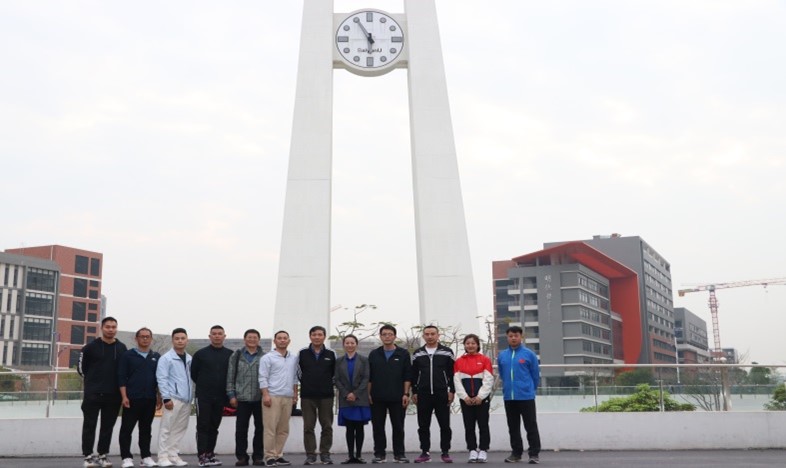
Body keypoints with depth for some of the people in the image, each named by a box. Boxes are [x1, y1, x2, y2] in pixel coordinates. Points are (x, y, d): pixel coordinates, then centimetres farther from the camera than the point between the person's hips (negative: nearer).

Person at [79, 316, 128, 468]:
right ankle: (88, 456, 6)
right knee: (90, 425, 0)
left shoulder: (122, 348, 5)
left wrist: (116, 383, 7)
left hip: (114, 394, 3)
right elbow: (81, 367, 5)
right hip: (93, 393, -3)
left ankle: (103, 455, 15)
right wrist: (93, 380, 9)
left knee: (108, 426, 7)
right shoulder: (91, 347, -3)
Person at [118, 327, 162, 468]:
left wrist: (159, 397, 8)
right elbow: (121, 377, -3)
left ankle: (146, 456, 16)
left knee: (146, 429, 10)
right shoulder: (128, 355, 0)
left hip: (150, 399, 3)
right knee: (127, 429, -1)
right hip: (132, 398, -3)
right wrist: (124, 396, -11)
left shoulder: (156, 357, 10)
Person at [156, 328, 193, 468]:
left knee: (180, 429, 9)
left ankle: (173, 455, 17)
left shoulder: (189, 359, 14)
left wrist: (192, 396, 12)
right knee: (166, 428, -3)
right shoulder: (166, 358, -4)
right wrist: (166, 398, -16)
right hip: (173, 398, -6)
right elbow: (161, 379, -9)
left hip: (186, 399, 6)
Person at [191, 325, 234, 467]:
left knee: (214, 427, 10)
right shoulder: (200, 354, -1)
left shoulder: (230, 355, 4)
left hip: (220, 397, 3)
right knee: (203, 426, -4)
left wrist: (228, 390, 6)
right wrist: (203, 386, 8)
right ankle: (202, 456, -4)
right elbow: (193, 374, 5)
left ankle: (210, 454, 17)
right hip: (203, 397, -2)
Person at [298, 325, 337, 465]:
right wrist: (306, 384, 9)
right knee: (308, 427, 2)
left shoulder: (331, 354, 2)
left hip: (326, 396, 1)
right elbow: (298, 371, 10)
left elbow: (335, 372, 11)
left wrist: (328, 385, 7)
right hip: (307, 396, 0)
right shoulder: (302, 353, 1)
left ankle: (325, 454, 13)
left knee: (327, 426, 4)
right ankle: (310, 454, 9)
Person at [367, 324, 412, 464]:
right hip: (377, 398, 2)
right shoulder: (374, 354, 8)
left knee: (398, 427, 4)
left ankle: (399, 454, 12)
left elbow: (407, 376, 0)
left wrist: (406, 394, -7)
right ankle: (379, 454, 12)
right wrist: (369, 394, 0)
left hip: (397, 398, -1)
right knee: (378, 427, 4)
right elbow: (369, 377, 8)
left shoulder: (403, 354, 2)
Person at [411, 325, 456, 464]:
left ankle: (445, 452, 10)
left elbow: (453, 373, 1)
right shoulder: (417, 354, 8)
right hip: (423, 395, 2)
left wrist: (452, 391, -5)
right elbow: (413, 375, 10)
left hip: (442, 394, -2)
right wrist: (414, 392, 5)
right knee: (423, 426, 5)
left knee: (445, 425, 1)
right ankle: (425, 452, 13)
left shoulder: (447, 352, 2)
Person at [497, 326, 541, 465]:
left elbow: (536, 375, 2)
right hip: (508, 397, 4)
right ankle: (516, 453, 21)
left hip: (526, 396, -4)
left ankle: (534, 453, 4)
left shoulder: (529, 354, -4)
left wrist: (529, 389, 9)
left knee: (531, 426, -1)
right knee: (513, 427, 11)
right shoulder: (502, 356, 6)